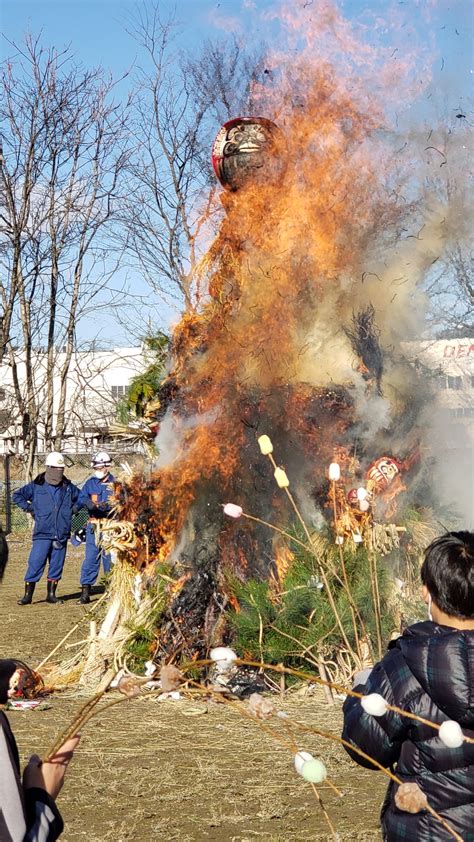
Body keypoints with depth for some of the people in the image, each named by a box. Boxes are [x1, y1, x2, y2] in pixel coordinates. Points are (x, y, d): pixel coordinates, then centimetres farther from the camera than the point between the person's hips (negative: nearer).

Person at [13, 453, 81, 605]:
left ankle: (51, 594, 19)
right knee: (35, 564, -7)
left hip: (62, 534, 3)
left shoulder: (69, 487, 9)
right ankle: (28, 595, 2)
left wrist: (73, 509, 10)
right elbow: (17, 495, 9)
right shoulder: (36, 486, 1)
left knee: (56, 566, 8)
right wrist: (29, 508, 1)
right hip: (42, 534, -3)